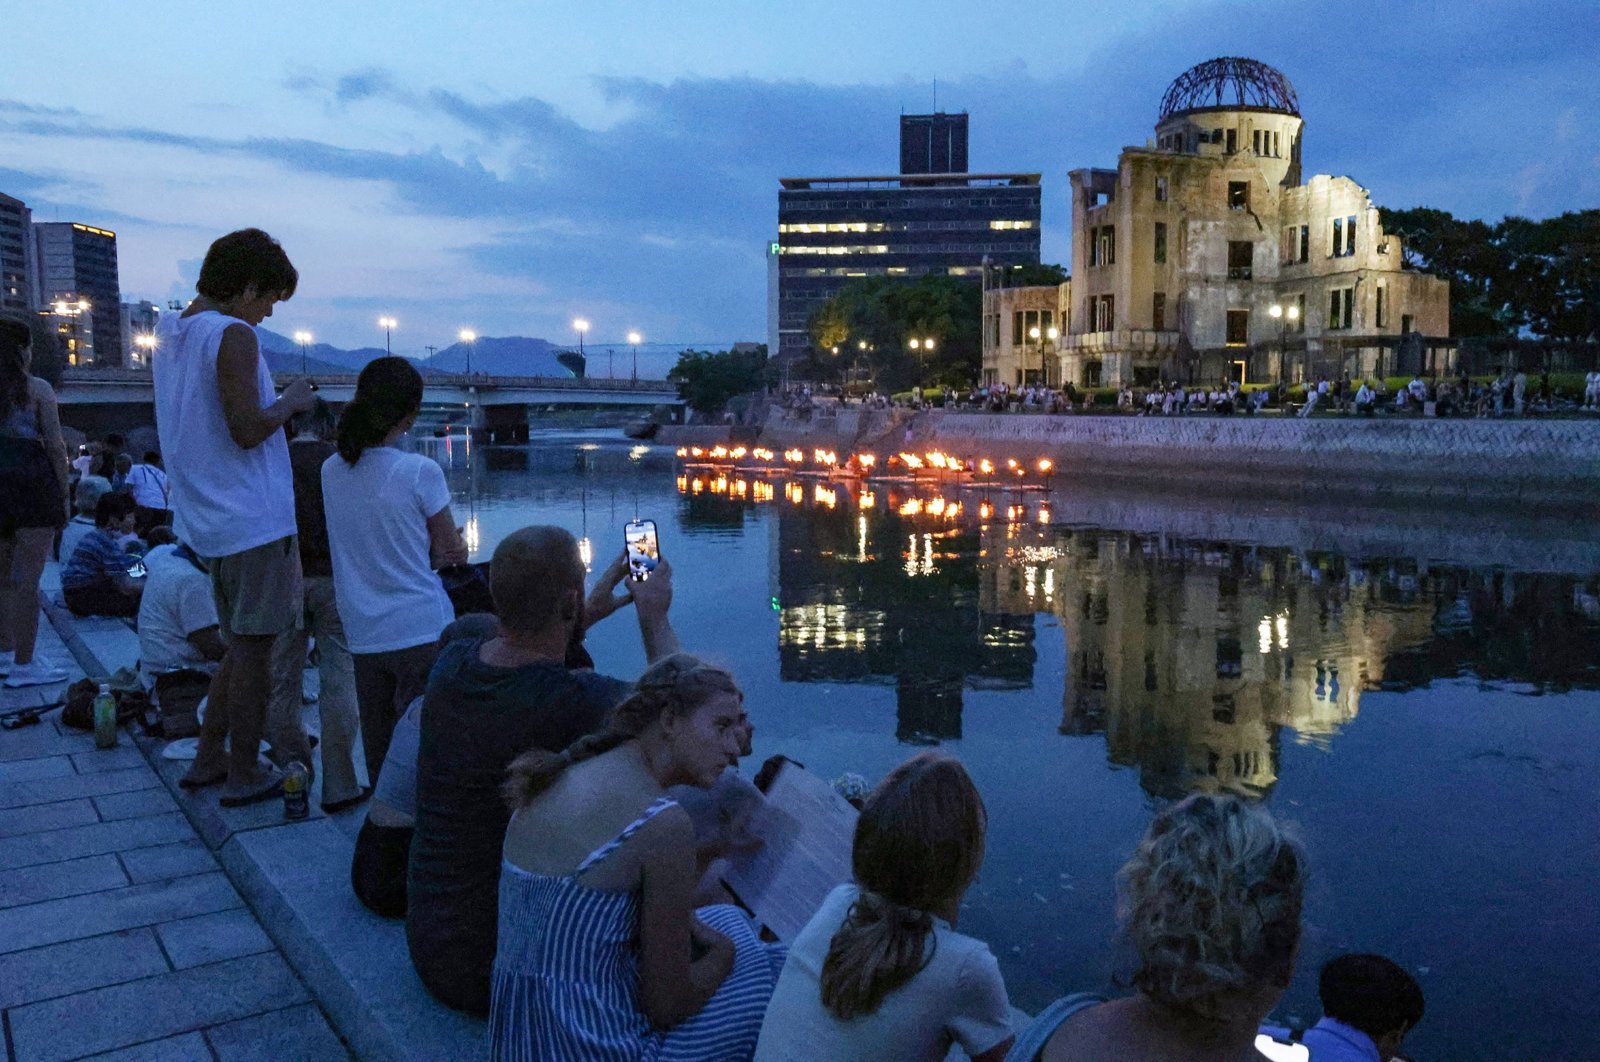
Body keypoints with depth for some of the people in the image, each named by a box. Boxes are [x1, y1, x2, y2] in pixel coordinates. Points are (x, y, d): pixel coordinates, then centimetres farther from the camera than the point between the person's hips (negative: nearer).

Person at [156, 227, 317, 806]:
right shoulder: (233, 336, -15)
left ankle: (208, 758, 27)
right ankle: (244, 775, 11)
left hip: (208, 520, 9)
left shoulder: (170, 335, 14)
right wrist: (291, 401, -5)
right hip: (255, 520, -9)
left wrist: (280, 403, 18)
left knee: (241, 646, 20)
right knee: (254, 649, 2)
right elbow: (248, 430, -22)